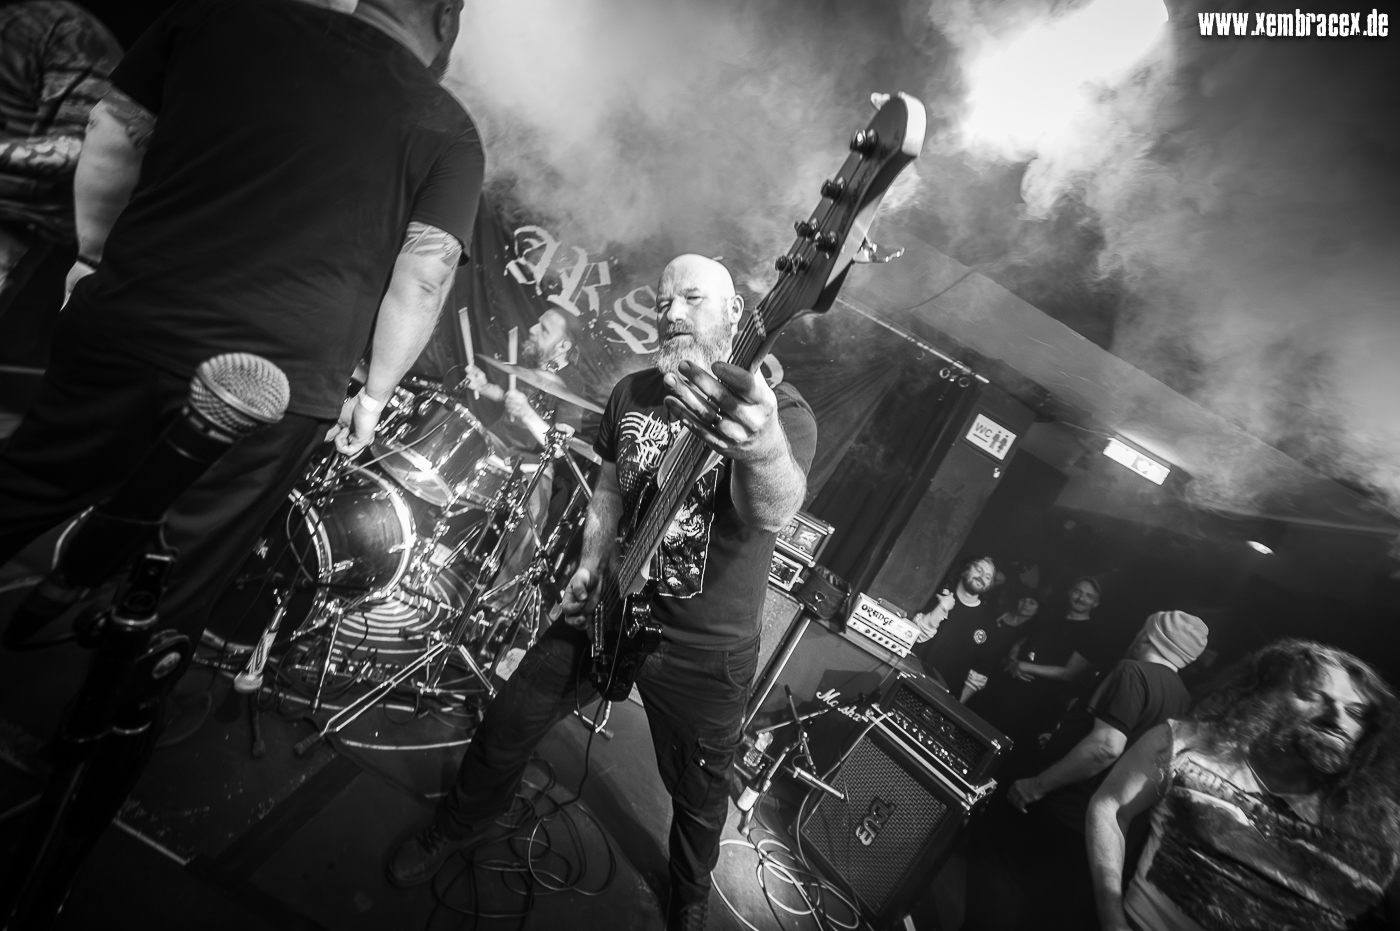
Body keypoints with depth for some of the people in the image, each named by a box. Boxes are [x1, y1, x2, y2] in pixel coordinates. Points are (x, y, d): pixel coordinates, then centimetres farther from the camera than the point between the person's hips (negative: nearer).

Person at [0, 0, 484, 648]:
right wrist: (374, 394, 6)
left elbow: (112, 138, 10)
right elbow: (424, 279, -4)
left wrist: (94, 255, 24)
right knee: (166, 599, 15)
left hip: (120, 334, 2)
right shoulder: (452, 134, 2)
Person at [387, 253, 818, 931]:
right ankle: (463, 826, 51)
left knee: (699, 799, 18)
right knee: (505, 728, 17)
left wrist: (762, 443, -62)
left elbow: (773, 515, -40)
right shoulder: (631, 393, 0)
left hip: (706, 652, -4)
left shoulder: (779, 408, -19)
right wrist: (591, 566, -3)